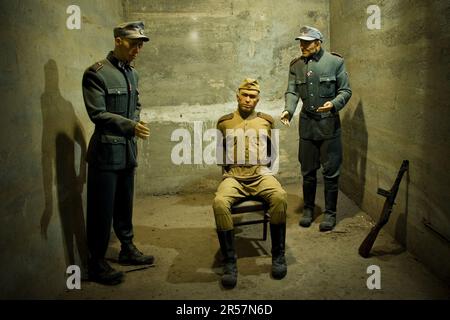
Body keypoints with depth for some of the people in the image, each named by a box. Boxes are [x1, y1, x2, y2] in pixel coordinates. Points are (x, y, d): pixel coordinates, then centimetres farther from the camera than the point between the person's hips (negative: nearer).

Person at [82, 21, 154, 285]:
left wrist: (134, 124, 2)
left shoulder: (132, 73, 11)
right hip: (106, 152, -7)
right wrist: (130, 126, -23)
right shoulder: (97, 73, -11)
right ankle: (97, 263, 13)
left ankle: (128, 249, 32)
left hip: (128, 151, 7)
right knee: (102, 210, 0)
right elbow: (97, 113, -16)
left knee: (125, 206, 17)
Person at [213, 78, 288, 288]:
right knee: (219, 203, -34)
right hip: (234, 177, 0)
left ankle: (278, 255, -18)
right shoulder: (224, 122, 13)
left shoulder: (266, 121, 15)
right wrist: (226, 171, 11)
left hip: (261, 175, 1)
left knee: (280, 197, -34)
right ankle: (229, 261, -25)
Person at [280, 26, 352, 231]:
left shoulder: (335, 62, -3)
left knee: (331, 171, 2)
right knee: (308, 170, 11)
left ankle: (330, 213, 15)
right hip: (307, 124, 3)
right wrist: (288, 110, -17)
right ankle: (308, 209, 26)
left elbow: (345, 91, -1)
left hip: (329, 124, -3)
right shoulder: (296, 65, 7)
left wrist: (334, 104, -21)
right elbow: (292, 91, 2)